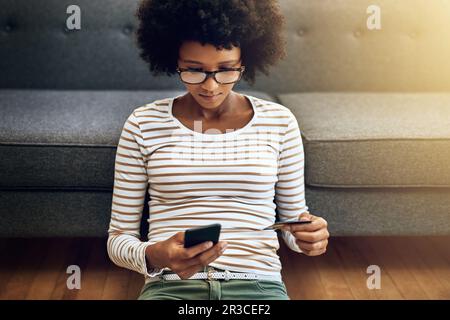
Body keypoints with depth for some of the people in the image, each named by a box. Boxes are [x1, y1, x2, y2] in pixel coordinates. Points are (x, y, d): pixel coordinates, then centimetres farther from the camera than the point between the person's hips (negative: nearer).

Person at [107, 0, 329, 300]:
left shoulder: (279, 121, 5)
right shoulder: (143, 124, 2)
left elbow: (291, 222, 15)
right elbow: (119, 237, 4)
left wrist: (307, 235, -9)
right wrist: (153, 256, -18)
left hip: (259, 283, 2)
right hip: (170, 284, -1)